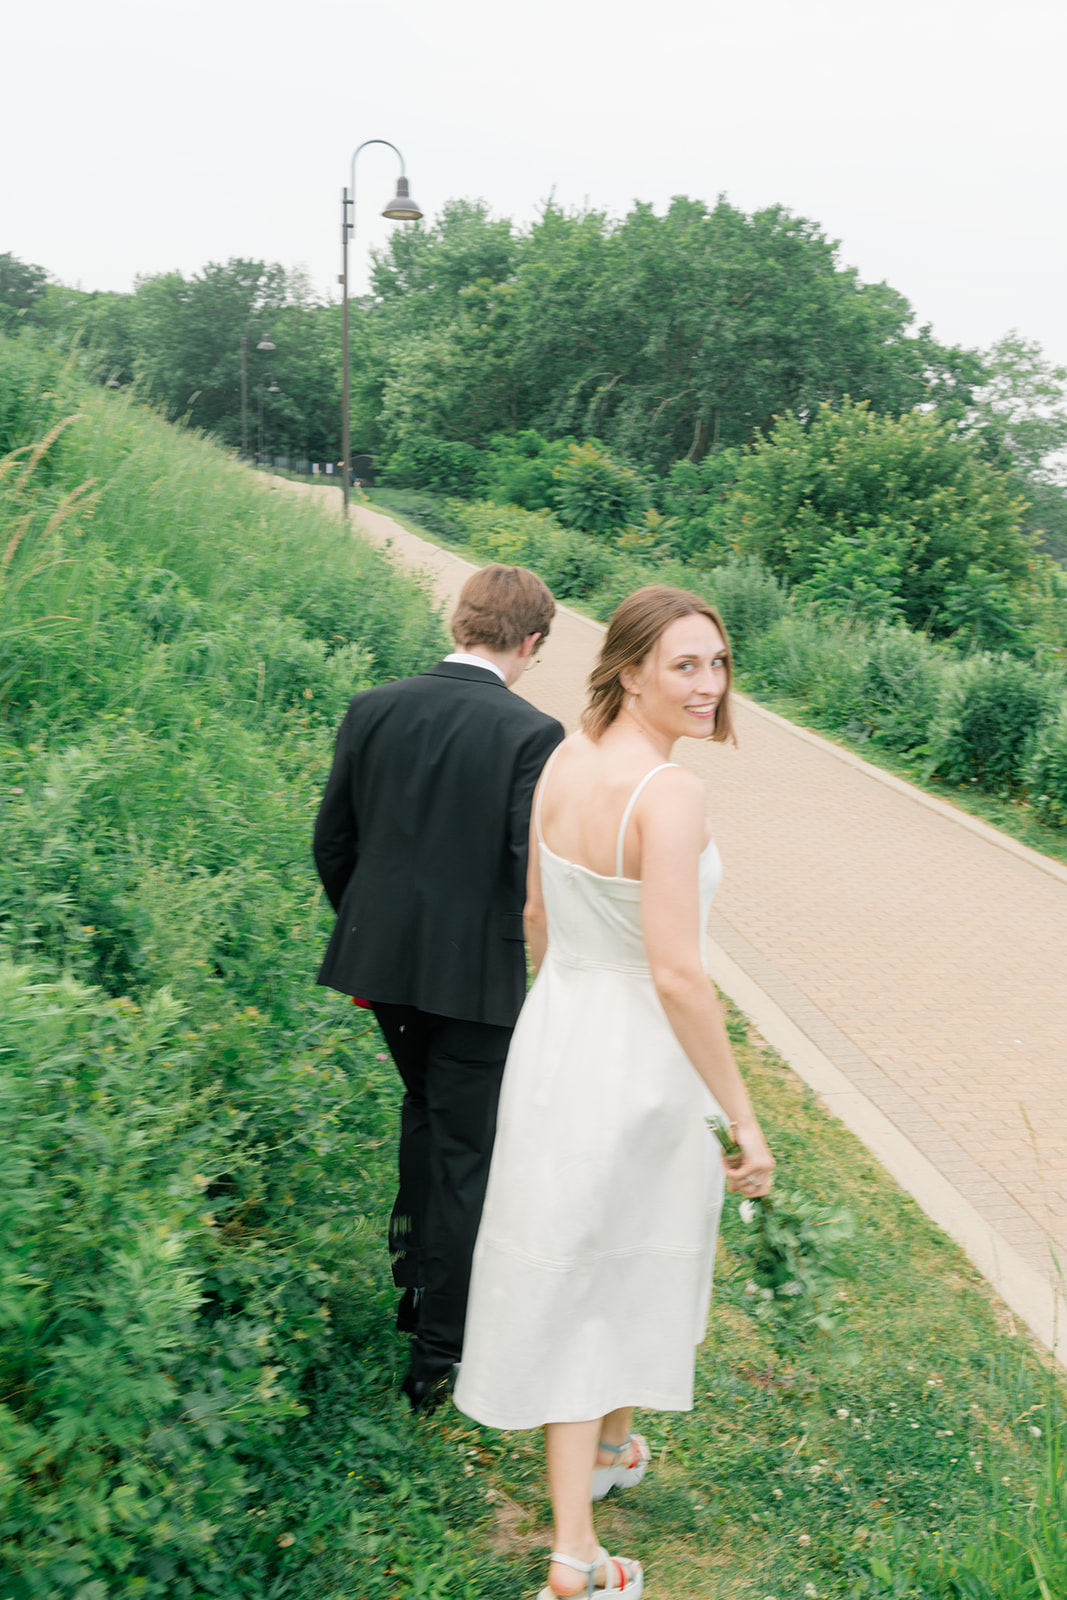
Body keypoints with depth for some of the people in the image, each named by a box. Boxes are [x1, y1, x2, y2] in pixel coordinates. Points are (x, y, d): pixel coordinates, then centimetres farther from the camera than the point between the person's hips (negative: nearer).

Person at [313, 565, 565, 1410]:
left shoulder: (373, 710, -2)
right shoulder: (531, 734, -16)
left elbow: (332, 842, 4)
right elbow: (534, 873, -20)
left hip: (383, 959, 5)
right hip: (476, 974, -5)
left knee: (425, 1109, 28)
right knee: (466, 1155, 10)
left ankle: (416, 1281, 40)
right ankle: (438, 1351, 19)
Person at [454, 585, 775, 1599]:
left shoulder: (561, 763, -1)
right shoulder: (668, 793, -25)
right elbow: (676, 975, -28)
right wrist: (743, 1118, -20)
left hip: (555, 1035, 7)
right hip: (639, 1059, -7)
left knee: (570, 1267, 19)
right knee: (635, 1268, 18)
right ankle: (597, 1504, 42)